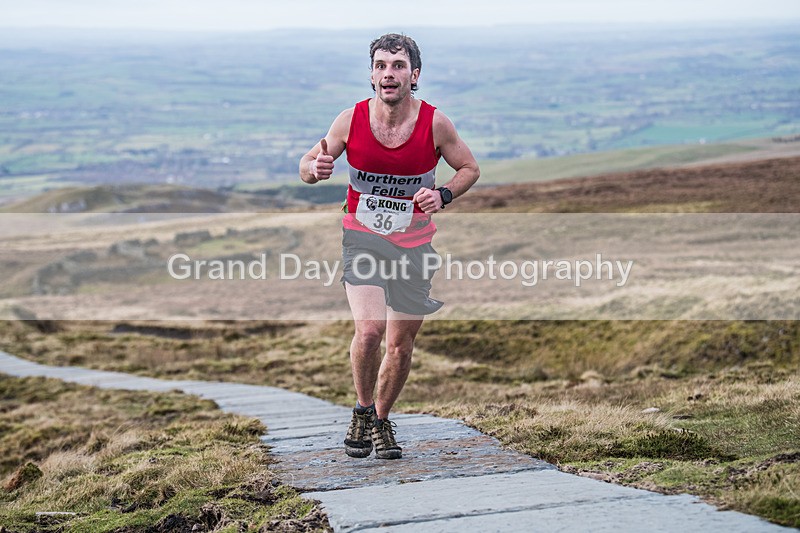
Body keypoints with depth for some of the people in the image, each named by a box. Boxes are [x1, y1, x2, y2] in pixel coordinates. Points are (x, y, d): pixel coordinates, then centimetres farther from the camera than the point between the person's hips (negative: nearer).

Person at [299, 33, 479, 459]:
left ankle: (381, 420, 31)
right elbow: (307, 165, 2)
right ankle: (362, 410, 6)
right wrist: (316, 169, -22)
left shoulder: (435, 124, -10)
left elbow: (469, 168, 5)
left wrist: (442, 196, -14)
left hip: (414, 245, 1)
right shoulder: (351, 120, -10)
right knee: (369, 329, -20)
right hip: (362, 238, -1)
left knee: (401, 343, 6)